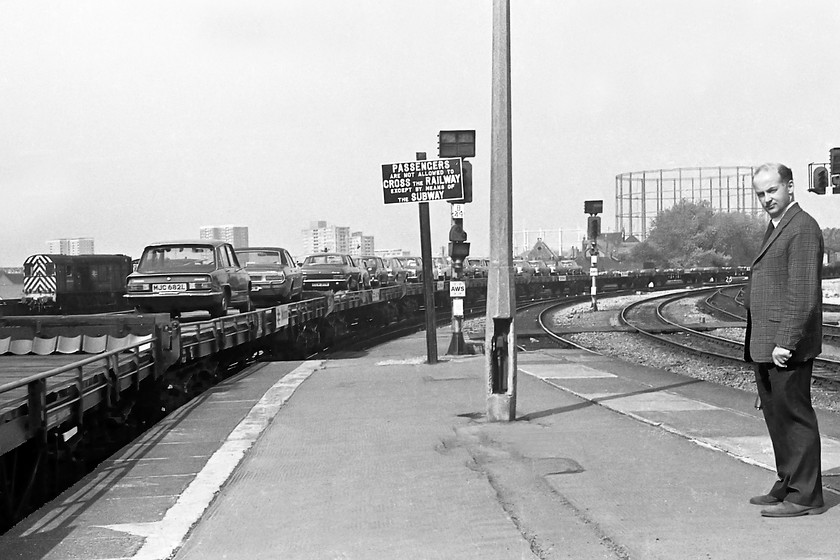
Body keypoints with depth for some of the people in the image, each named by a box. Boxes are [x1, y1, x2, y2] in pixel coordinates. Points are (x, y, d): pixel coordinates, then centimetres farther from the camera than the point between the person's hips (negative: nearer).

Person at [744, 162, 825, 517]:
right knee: (775, 415, 15)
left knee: (794, 415, -4)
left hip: (786, 345, -10)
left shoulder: (803, 228, -12)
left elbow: (803, 293, -19)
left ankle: (805, 496, 3)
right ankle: (788, 485, 24)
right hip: (763, 345, 10)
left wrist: (786, 342, -23)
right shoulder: (776, 226, 19)